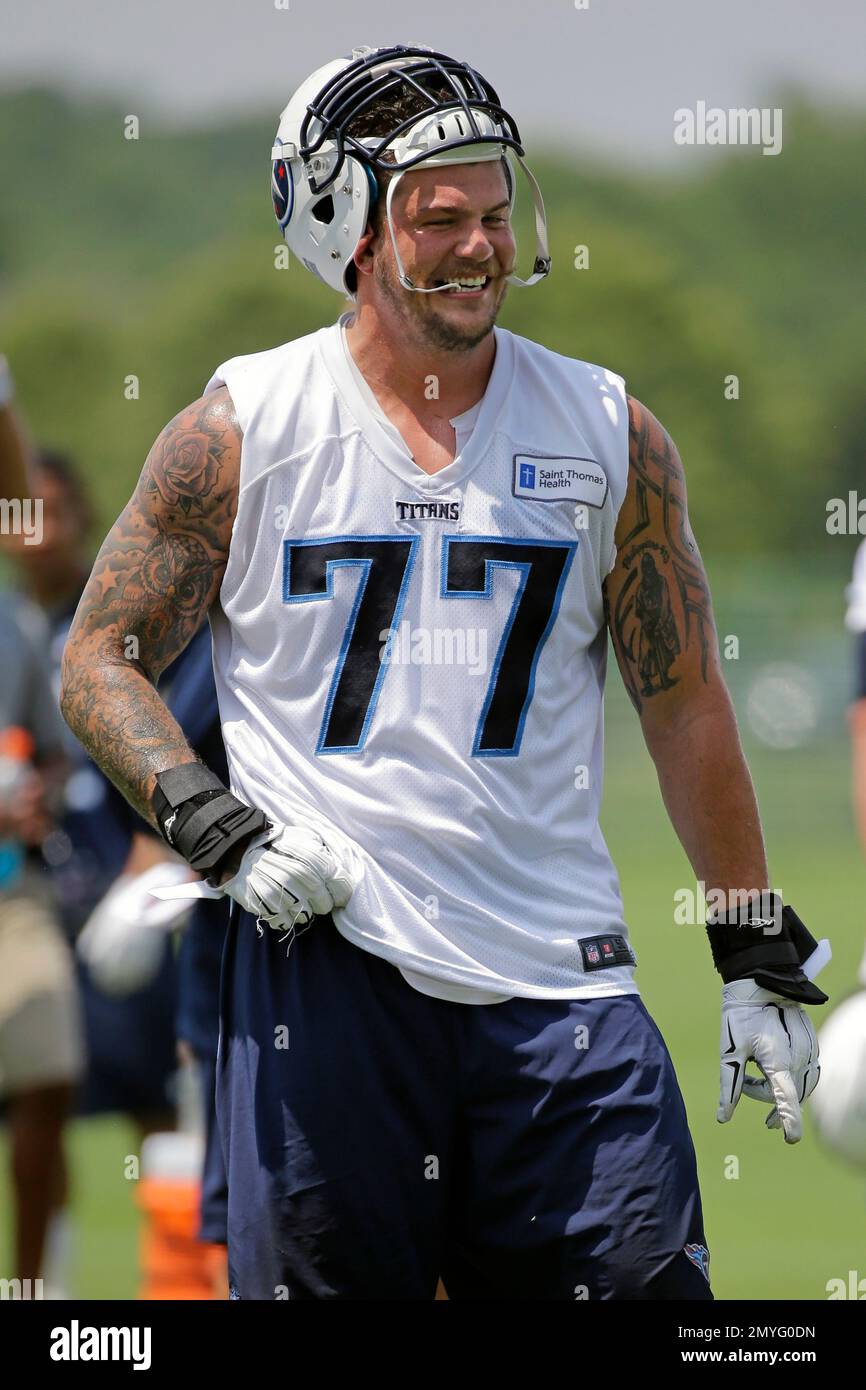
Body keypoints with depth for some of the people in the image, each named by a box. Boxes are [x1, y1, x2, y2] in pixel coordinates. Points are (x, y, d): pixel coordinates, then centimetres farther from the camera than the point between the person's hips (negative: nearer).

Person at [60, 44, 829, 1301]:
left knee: (642, 1278, -7)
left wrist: (760, 962, 11)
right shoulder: (241, 430, 3)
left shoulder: (611, 436, 8)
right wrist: (219, 830, -8)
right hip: (323, 958, -1)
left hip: (559, 969, 1)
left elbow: (687, 710, 13)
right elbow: (100, 660, 8)